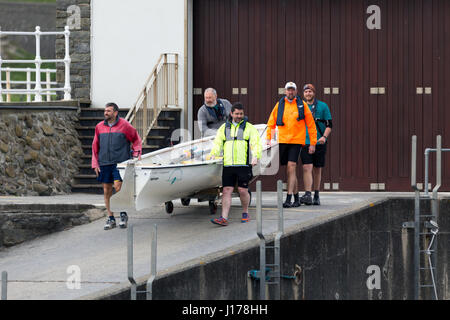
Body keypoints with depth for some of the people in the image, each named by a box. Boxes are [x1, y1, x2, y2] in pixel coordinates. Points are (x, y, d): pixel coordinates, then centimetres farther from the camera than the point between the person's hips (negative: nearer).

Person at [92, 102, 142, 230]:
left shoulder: (124, 125, 0)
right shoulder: (99, 127, 10)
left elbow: (136, 139, 11)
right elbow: (95, 147, 15)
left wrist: (136, 155, 2)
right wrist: (95, 164, 10)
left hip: (120, 162, -4)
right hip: (104, 164, 4)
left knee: (118, 186, -15)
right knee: (107, 191, 3)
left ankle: (123, 215, 2)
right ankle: (110, 218, 11)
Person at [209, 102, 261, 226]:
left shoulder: (249, 128, 7)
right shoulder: (224, 128, 16)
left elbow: (256, 144, -3)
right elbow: (217, 143, 12)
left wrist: (255, 157, -20)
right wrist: (213, 155, -6)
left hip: (243, 165, -2)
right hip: (228, 165, 3)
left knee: (243, 190, -3)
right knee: (226, 190, -4)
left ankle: (245, 213, 20)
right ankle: (224, 218, -7)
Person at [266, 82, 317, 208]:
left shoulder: (302, 105, 3)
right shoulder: (279, 104, 8)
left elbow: (311, 125, 6)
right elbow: (271, 123, 13)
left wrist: (312, 143, 3)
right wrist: (268, 138, 1)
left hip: (296, 141, -3)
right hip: (282, 141, 3)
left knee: (291, 168, -14)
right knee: (289, 171, 7)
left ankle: (288, 199, -16)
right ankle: (296, 198, 19)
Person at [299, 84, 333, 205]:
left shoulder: (323, 106, 4)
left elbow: (329, 125, 2)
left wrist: (324, 137, -13)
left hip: (319, 143, 0)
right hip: (305, 143, 0)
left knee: (317, 169, 8)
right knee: (307, 168, -13)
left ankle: (316, 196, 19)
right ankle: (307, 195, -20)